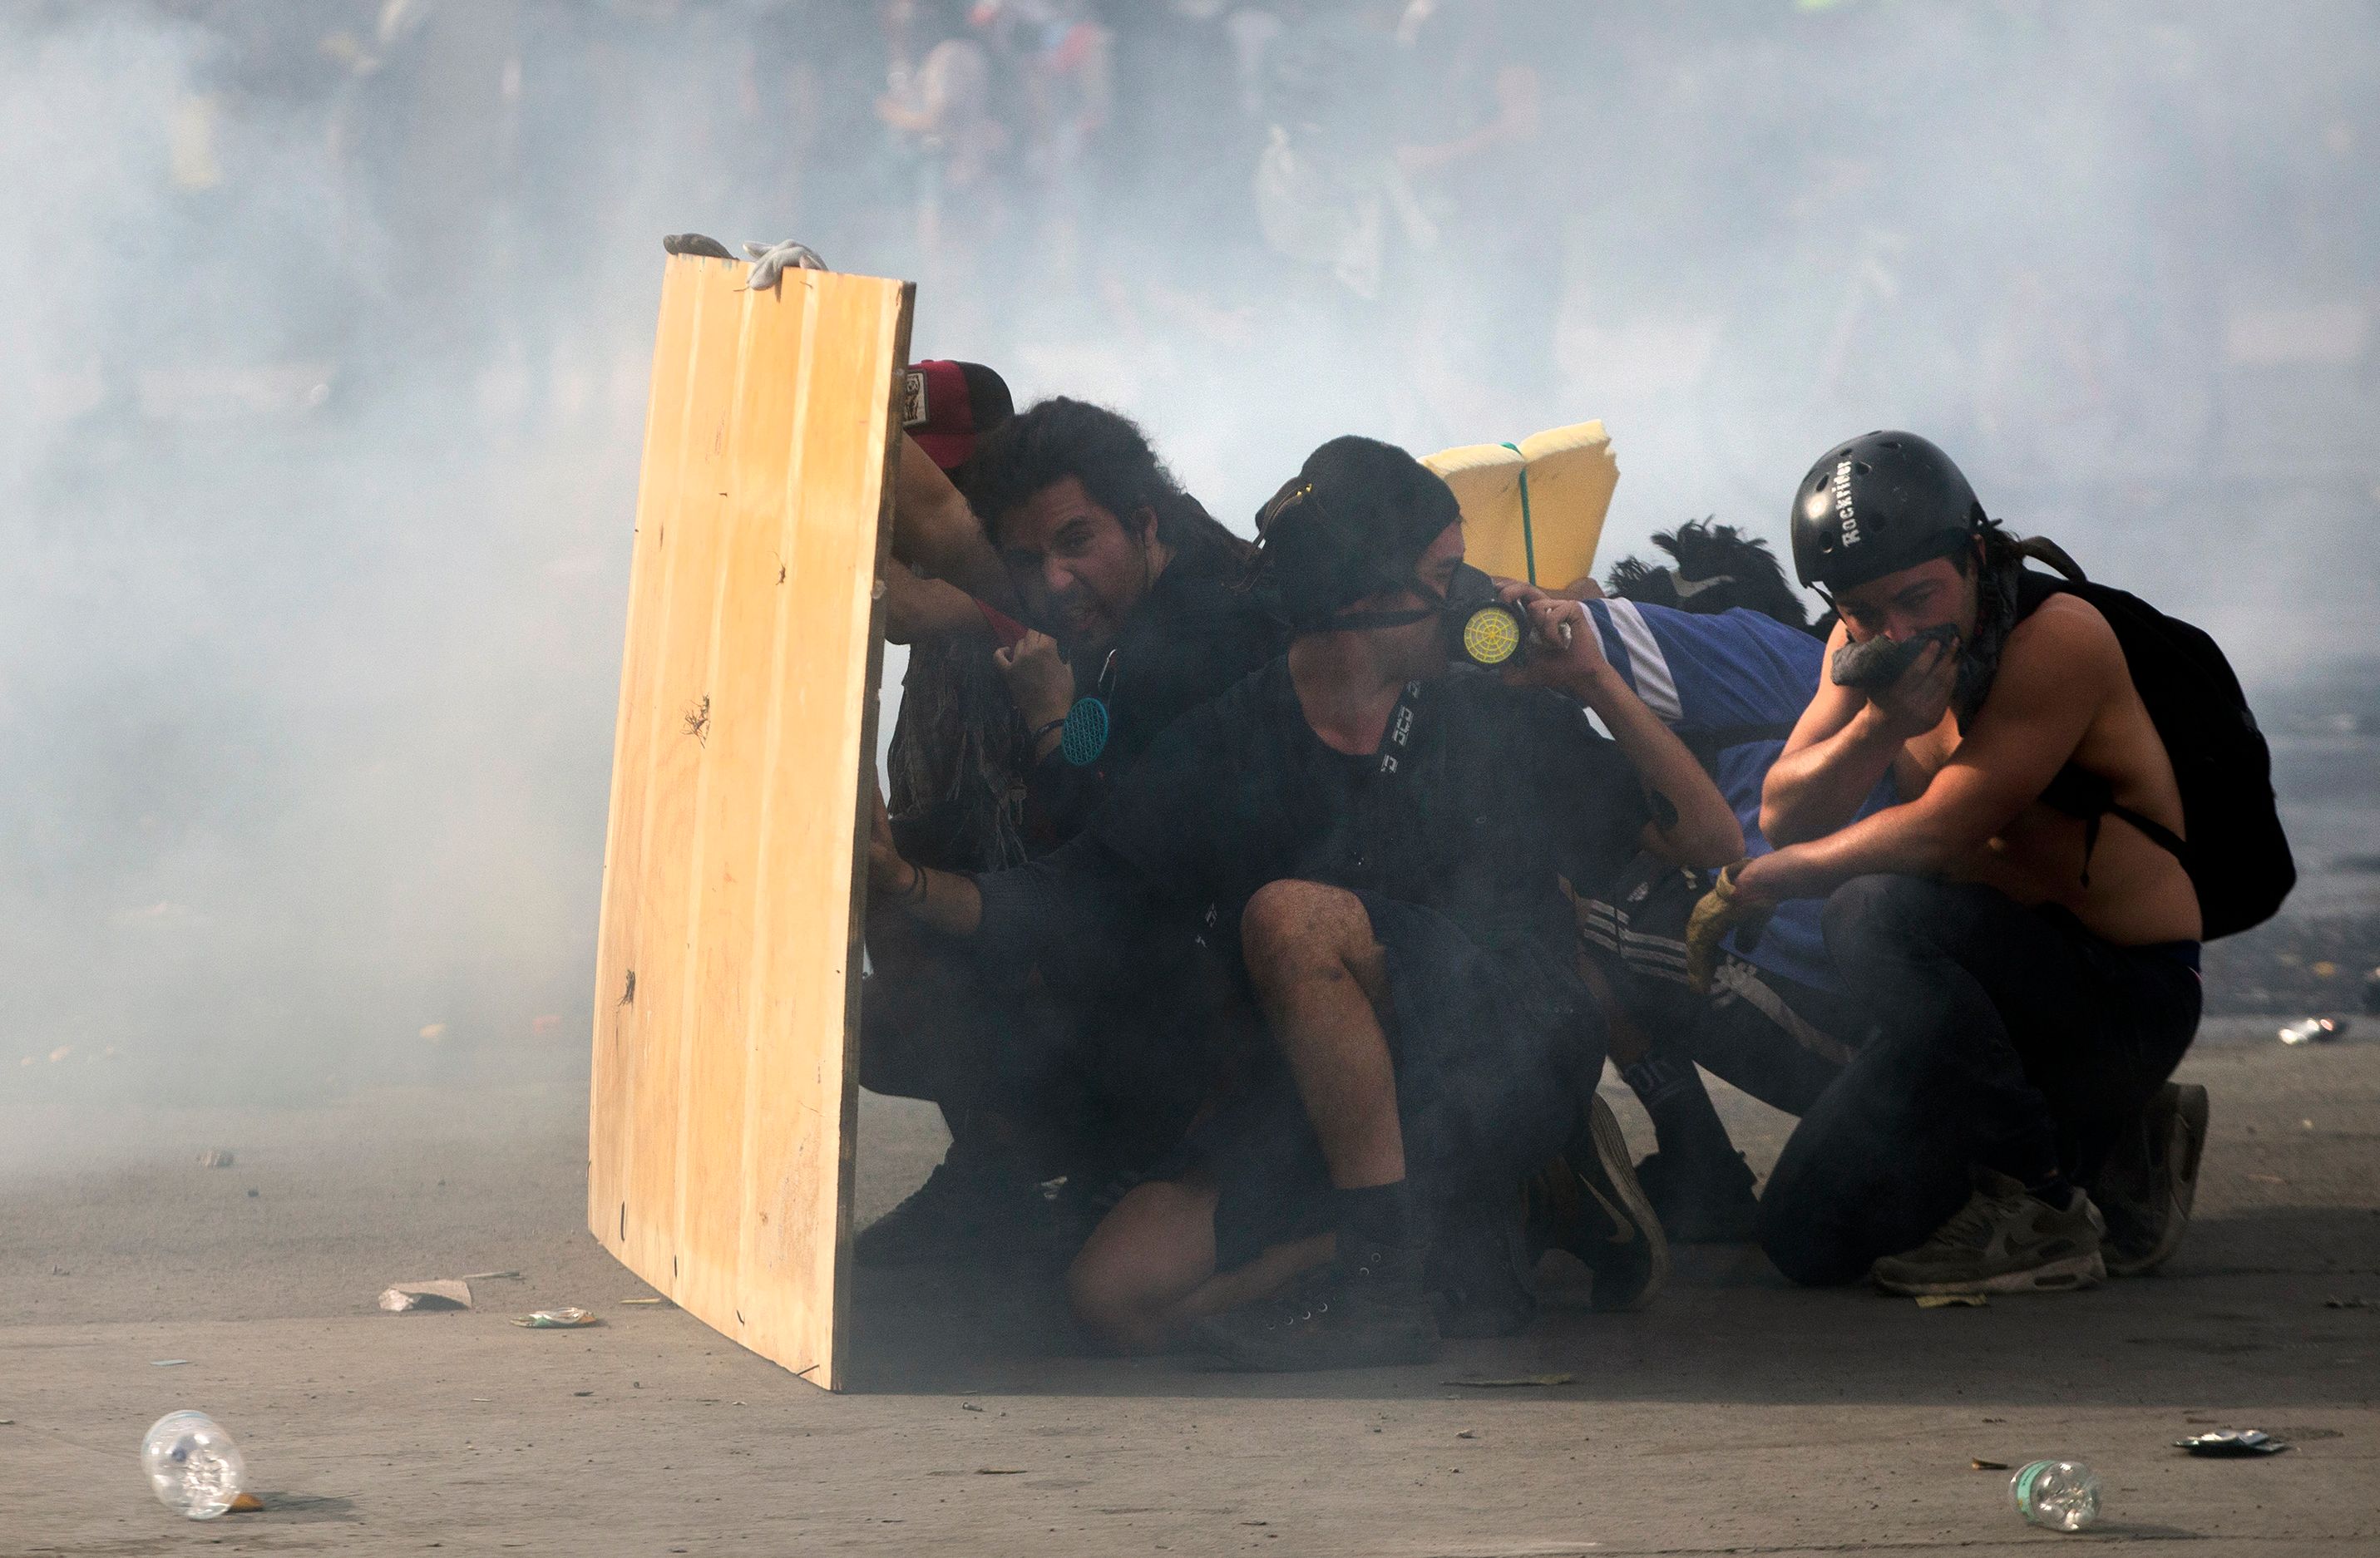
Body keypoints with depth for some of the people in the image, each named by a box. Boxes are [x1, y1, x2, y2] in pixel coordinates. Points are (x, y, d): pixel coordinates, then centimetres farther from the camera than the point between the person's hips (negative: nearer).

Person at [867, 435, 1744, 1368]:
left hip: (1515, 1061, -4)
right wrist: (905, 884, -10)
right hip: (1321, 1116, 4)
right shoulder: (1218, 756, 8)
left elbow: (1712, 845, 9)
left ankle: (1383, 1271, -26)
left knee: (1288, 917, -28)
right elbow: (1064, 914, 6)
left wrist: (1596, 685, 1)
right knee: (1117, 1294, -18)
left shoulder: (1501, 725, 9)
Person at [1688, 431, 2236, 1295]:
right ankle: (2101, 1142, 18)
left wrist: (1754, 883, -13)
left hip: (2126, 996, -8)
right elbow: (1782, 817, -5)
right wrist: (1879, 724, -25)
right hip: (2010, 984, 8)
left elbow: (1939, 834, -24)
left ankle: (2044, 1213, -20)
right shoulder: (1867, 643, 3)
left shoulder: (2061, 638, -21)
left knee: (1877, 914, -33)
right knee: (1810, 1238, 4)